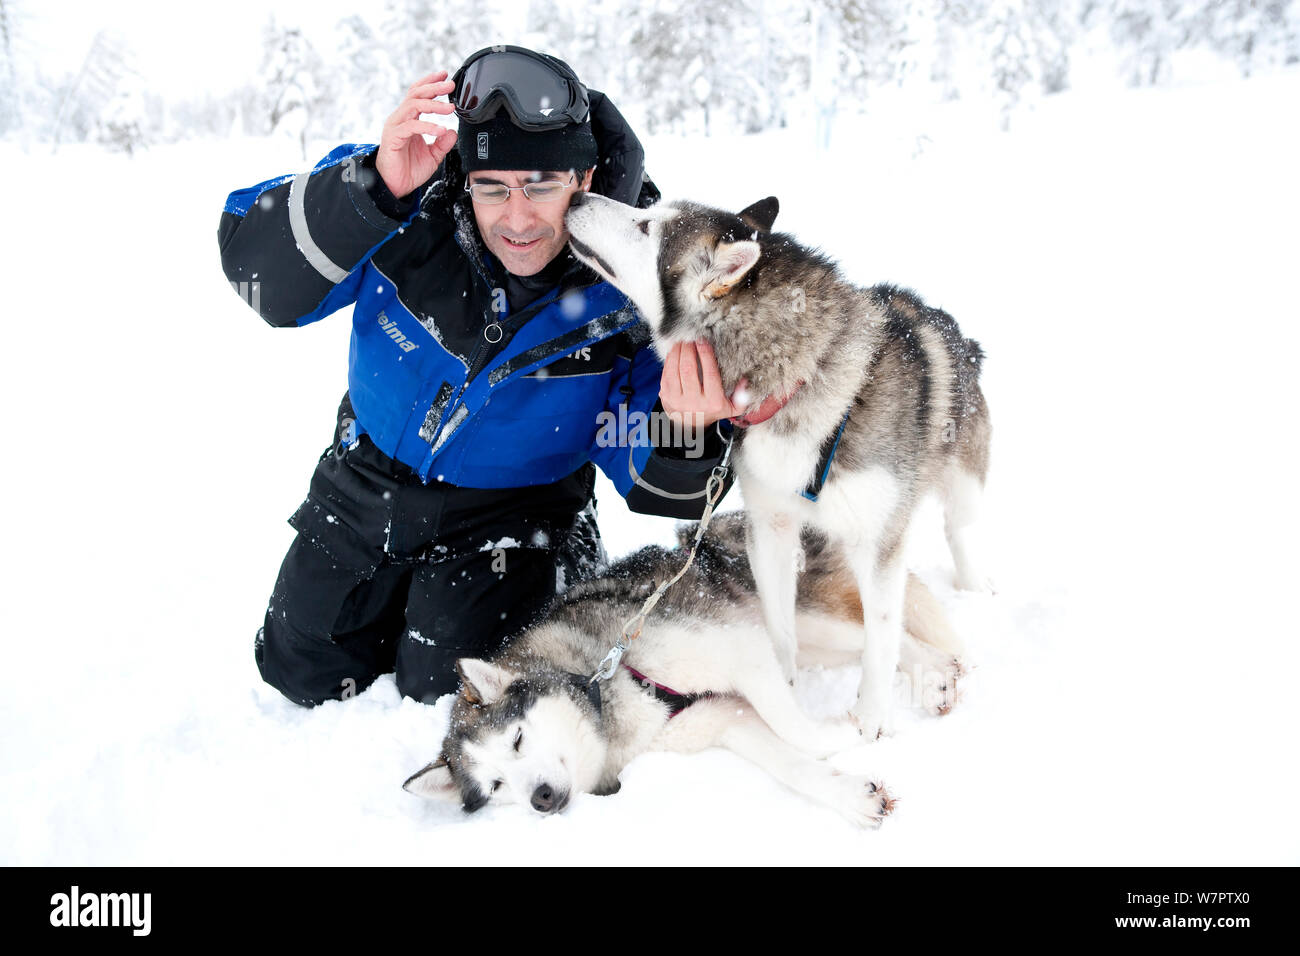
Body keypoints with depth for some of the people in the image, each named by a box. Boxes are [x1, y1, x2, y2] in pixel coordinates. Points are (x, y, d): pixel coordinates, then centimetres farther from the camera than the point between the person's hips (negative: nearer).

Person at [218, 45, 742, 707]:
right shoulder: (420, 200, -22)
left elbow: (652, 477, -20)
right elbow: (256, 269, -27)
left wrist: (688, 431, -45)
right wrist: (372, 188, -43)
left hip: (511, 512, -2)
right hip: (370, 477, 3)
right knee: (299, 672, 16)